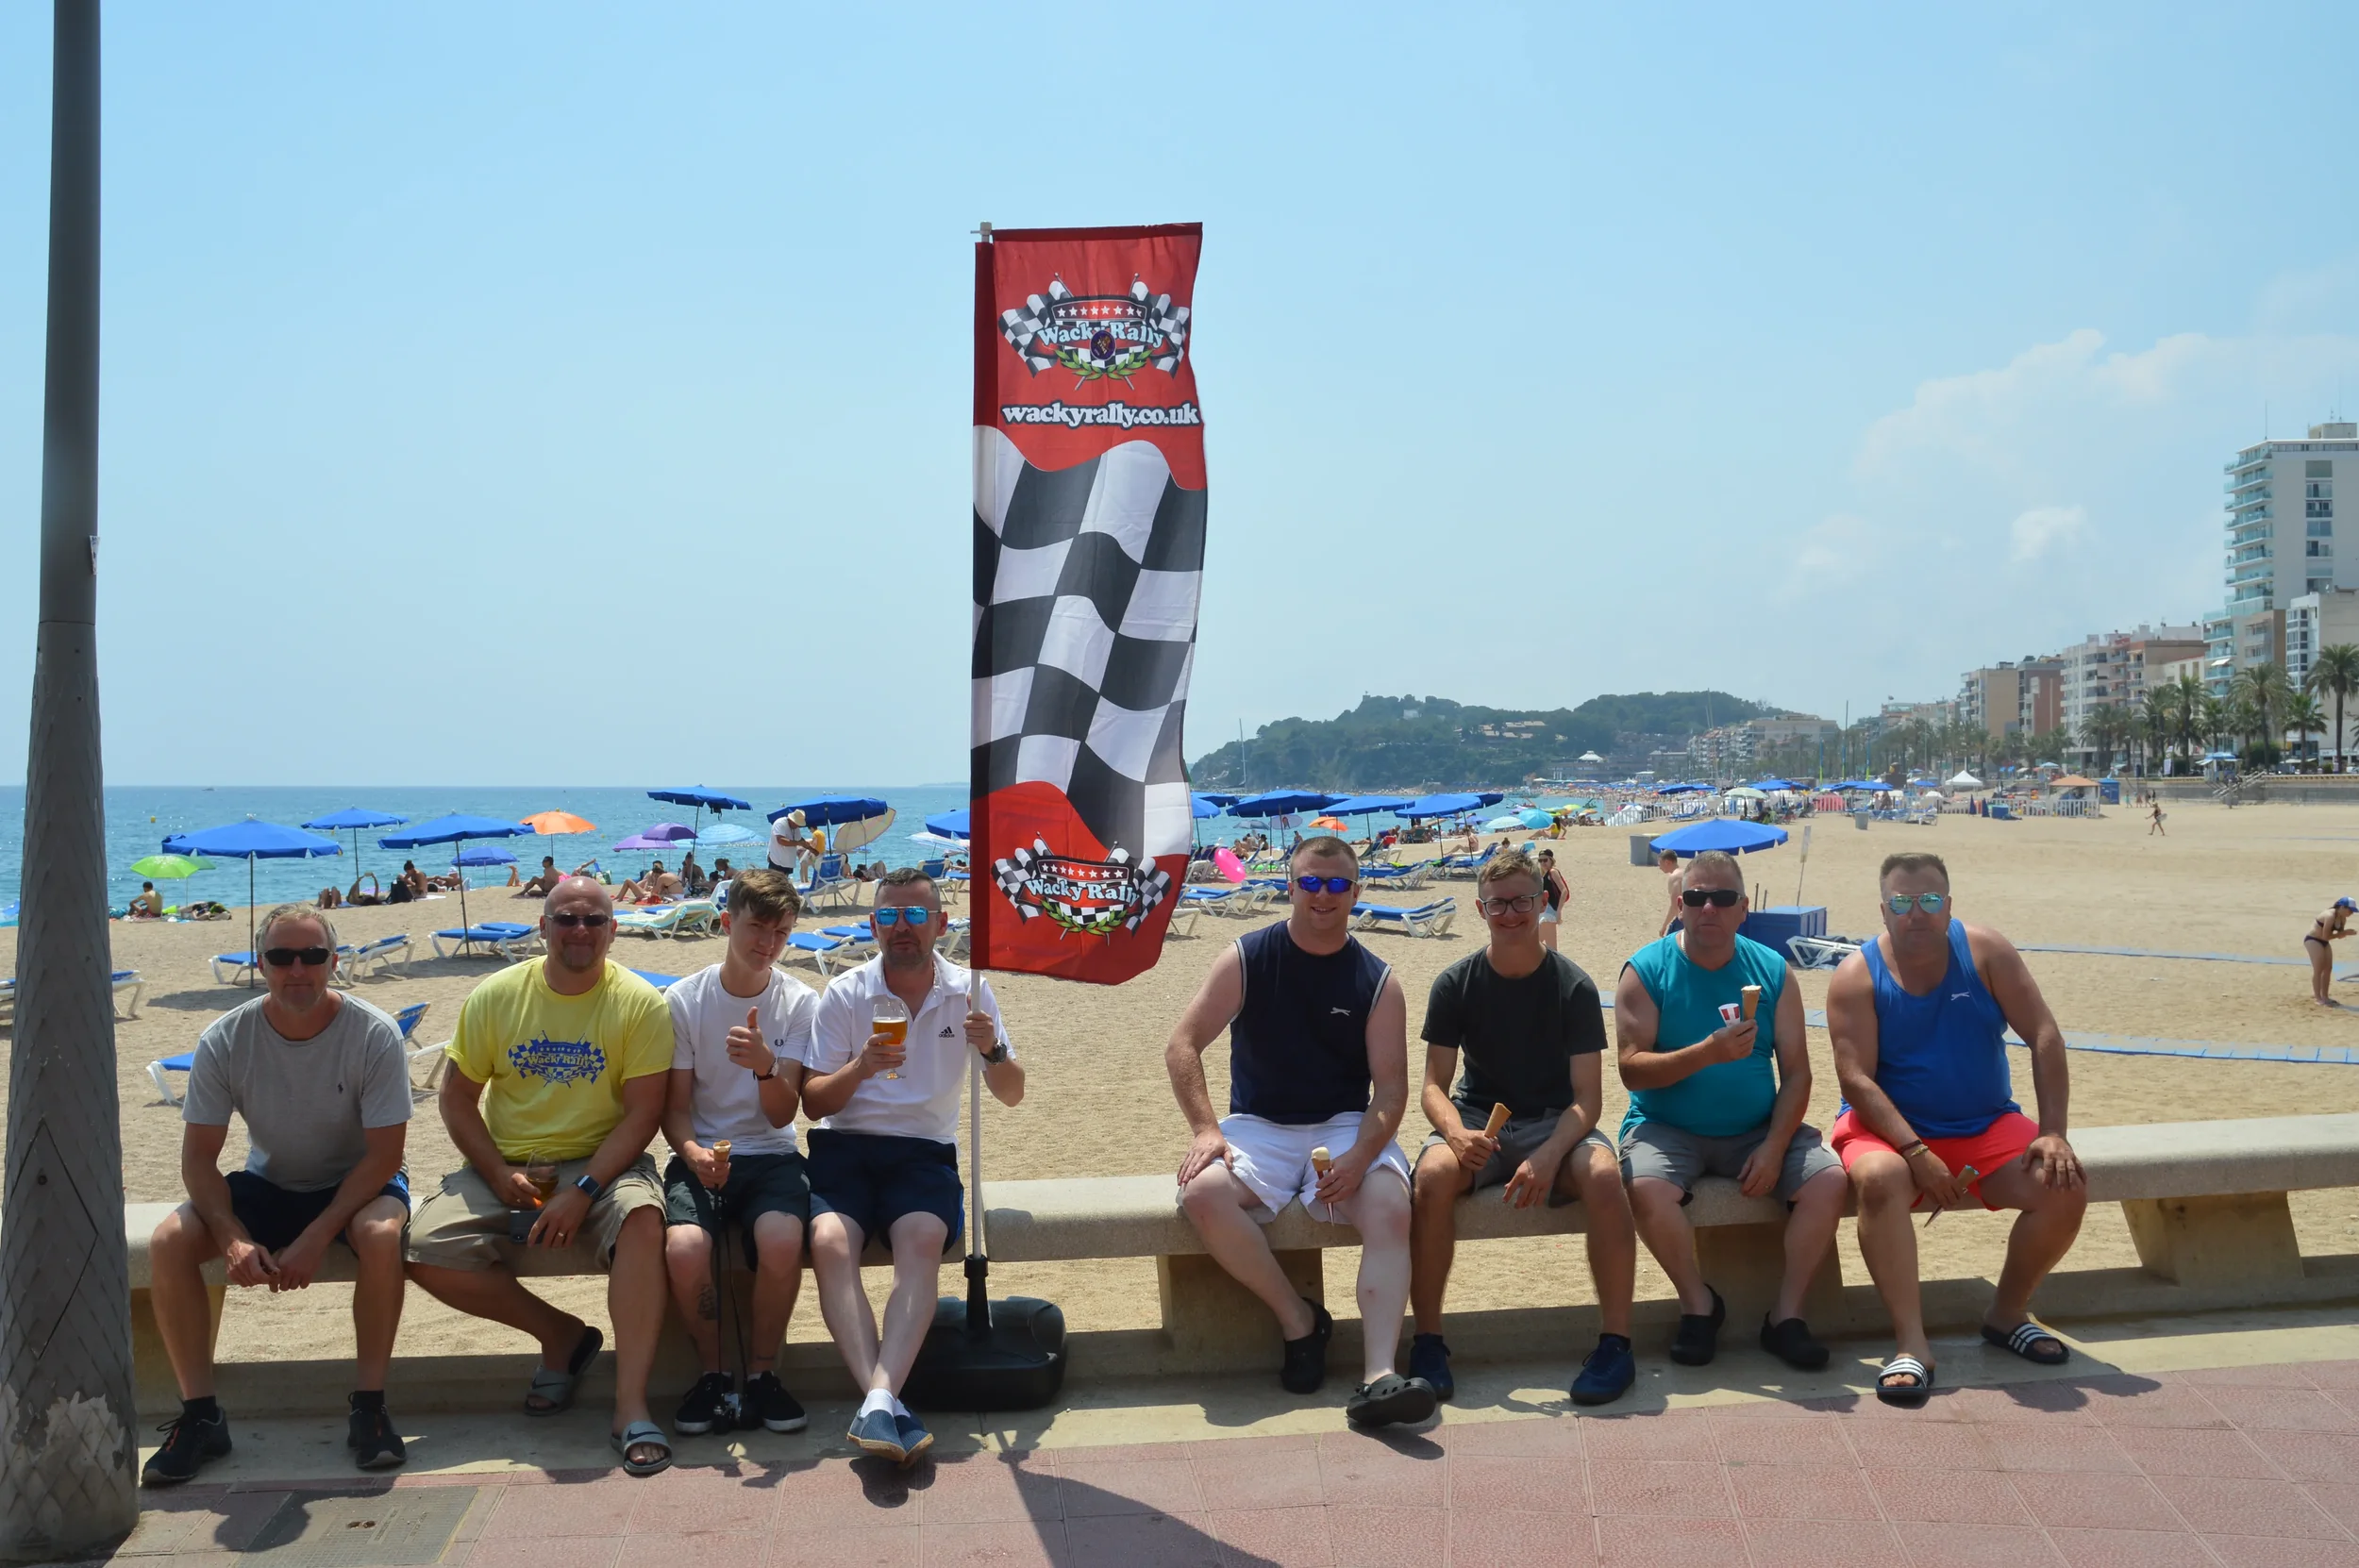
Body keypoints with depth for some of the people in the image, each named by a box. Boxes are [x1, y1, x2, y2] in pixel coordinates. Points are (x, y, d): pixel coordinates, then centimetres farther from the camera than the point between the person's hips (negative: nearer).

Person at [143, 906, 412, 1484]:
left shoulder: (373, 1035, -19)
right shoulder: (225, 1040, -12)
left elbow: (384, 1153, -19)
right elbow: (199, 1157, -11)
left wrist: (317, 1237, -28)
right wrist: (233, 1238, -27)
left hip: (356, 1183, -3)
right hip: (268, 1184, 3)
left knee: (380, 1235, -35)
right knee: (168, 1242, -21)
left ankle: (368, 1406, -19)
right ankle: (200, 1415, -8)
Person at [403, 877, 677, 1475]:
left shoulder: (640, 1003, -6)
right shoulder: (496, 997, 2)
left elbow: (643, 1112, -9)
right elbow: (457, 1098, 6)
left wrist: (584, 1190, -21)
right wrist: (499, 1175, -9)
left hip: (601, 1161, -3)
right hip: (505, 1164, 3)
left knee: (642, 1217, -35)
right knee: (425, 1249, -20)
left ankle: (631, 1405, -31)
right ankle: (563, 1336, 2)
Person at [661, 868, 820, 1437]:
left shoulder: (799, 1002, 0)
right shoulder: (684, 1000, 0)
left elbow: (780, 1115, -6)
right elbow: (674, 1108, 2)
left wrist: (766, 1066, -28)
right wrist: (693, 1153, -20)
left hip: (771, 1156, 0)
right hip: (700, 1157, 0)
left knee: (782, 1243, -32)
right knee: (684, 1248, -31)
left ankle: (761, 1373, -6)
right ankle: (712, 1375, -5)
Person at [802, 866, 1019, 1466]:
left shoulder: (969, 992, 8)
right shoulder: (845, 994, 5)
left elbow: (1011, 1095, 9)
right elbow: (813, 1104, 3)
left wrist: (992, 1050, -13)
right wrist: (861, 1066, -17)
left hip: (925, 1151, 0)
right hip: (844, 1146, 0)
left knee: (923, 1240, -32)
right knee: (830, 1241, -31)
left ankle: (879, 1398, -40)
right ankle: (885, 1401, -37)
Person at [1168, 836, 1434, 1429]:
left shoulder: (1377, 980, 2)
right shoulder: (1246, 959, 1)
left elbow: (1391, 1087, -3)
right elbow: (1182, 1045, -2)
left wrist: (1360, 1157, -22)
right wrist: (1204, 1129, -16)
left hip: (1347, 1126, 0)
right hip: (1259, 1127, 0)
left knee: (1390, 1209, -30)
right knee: (1204, 1192, -30)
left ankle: (1378, 1377, -39)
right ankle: (1298, 1319, -11)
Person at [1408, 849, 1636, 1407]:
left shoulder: (1573, 986, -6)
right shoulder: (1455, 984, -2)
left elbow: (1588, 1098, -10)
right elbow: (1435, 1084, -4)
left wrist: (1549, 1156, -29)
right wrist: (1455, 1133, -27)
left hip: (1557, 1123, -1)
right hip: (1477, 1118, 1)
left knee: (1604, 1175, -34)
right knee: (1433, 1175, -33)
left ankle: (1615, 1343, -21)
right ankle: (1427, 1343, -21)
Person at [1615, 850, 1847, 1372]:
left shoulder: (1773, 972, 4)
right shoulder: (1646, 971, -5)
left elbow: (1796, 1073, 0)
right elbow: (1631, 1068, -13)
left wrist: (1774, 1147, -14)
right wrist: (1706, 1053, -27)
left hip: (1757, 1130, 3)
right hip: (1668, 1129, -3)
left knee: (1829, 1180, -20)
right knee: (1647, 1188, -32)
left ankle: (1786, 1316, -3)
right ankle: (1700, 1305, -5)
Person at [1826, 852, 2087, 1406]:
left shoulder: (1984, 951, -2)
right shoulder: (1857, 976, -8)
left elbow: (2045, 1037, -5)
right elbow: (1856, 1078, -16)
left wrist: (2053, 1133, -14)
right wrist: (1916, 1152, -27)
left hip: (1986, 1126, 3)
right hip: (1890, 1127, -3)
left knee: (2065, 1189, -20)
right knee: (1880, 1180, -37)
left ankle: (2007, 1314, 6)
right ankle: (1911, 1343, -31)